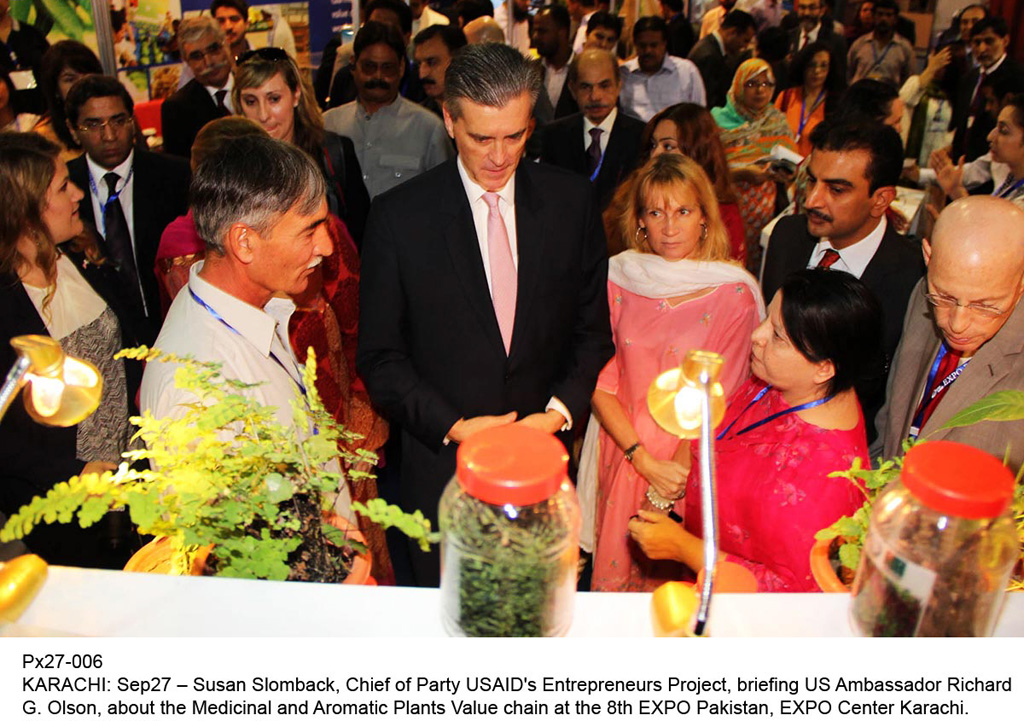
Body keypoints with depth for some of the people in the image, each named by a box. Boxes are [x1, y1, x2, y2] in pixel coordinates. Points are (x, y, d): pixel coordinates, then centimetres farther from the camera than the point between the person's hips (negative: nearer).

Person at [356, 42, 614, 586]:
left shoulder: (570, 201, -2)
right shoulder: (398, 216, -9)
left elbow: (593, 330, 4)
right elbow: (379, 357, -6)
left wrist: (560, 410, -12)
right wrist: (452, 426, -17)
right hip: (442, 467, -1)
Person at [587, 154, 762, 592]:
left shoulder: (735, 292, -12)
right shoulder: (619, 277, -5)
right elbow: (599, 383, -4)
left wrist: (678, 471, -13)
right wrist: (645, 461, -14)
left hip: (696, 461, -2)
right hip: (624, 454, 2)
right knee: (616, 571, 18)